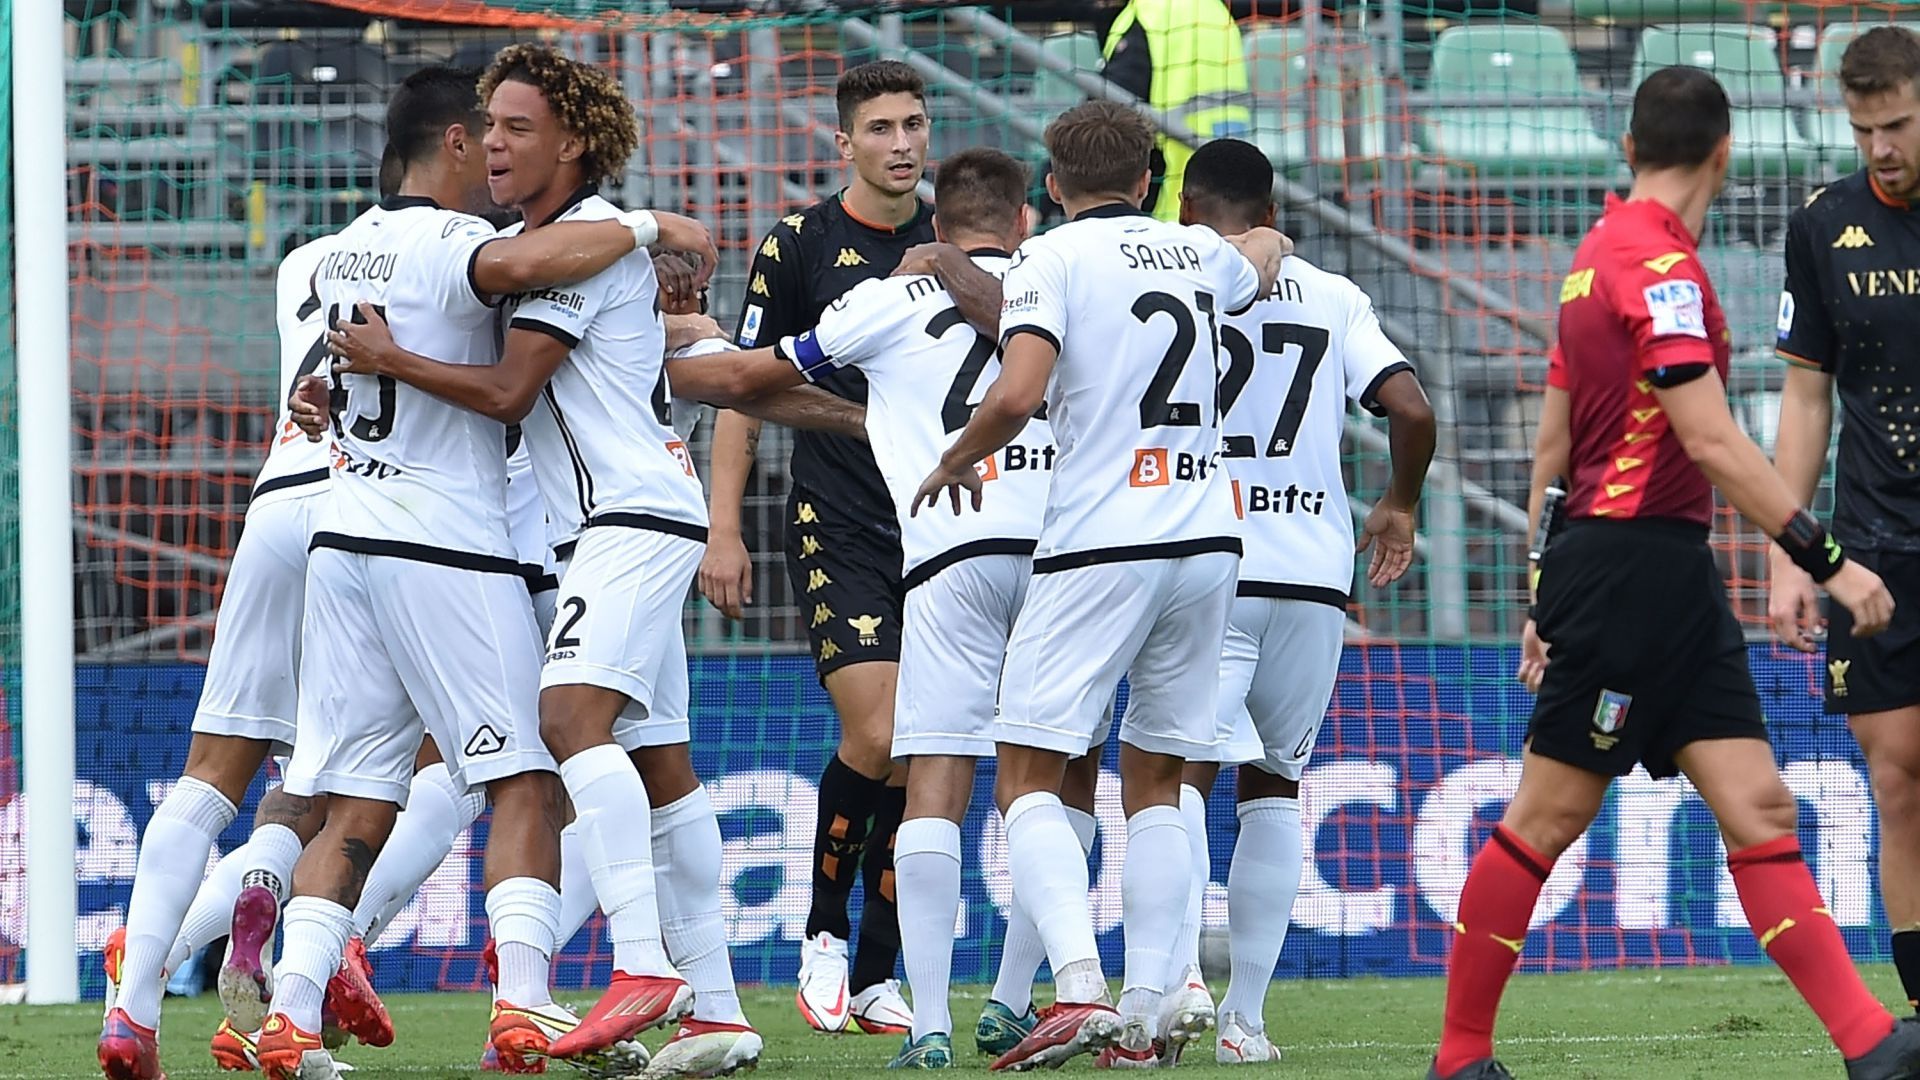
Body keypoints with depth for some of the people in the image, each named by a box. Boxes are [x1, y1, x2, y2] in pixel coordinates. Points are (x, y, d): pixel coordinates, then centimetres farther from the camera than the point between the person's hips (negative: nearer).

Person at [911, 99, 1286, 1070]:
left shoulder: (1052, 257, -5)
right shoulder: (1198, 253, 14)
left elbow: (1018, 393, -18)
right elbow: (1263, 255, 39)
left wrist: (956, 462, 0)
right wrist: (1262, 239, 62)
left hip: (1100, 544, -6)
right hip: (1205, 539, 6)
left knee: (1028, 774, -3)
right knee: (1155, 780, 14)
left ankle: (1078, 989, -22)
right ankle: (1142, 1015, 7)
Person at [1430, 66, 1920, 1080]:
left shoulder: (1605, 253, 15)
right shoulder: (1659, 263, -14)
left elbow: (1552, 442, 19)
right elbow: (1709, 438, -20)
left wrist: (1550, 594, 23)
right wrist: (1824, 557, -20)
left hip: (1673, 581, 10)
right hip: (1635, 565, -10)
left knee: (1758, 809, -1)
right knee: (1547, 818, -2)